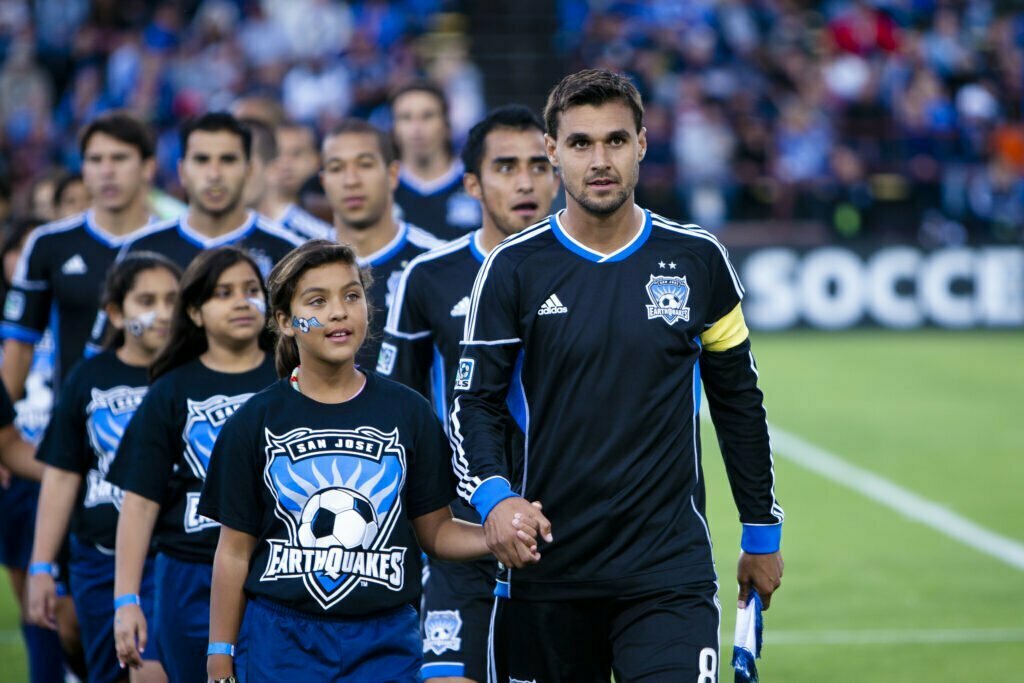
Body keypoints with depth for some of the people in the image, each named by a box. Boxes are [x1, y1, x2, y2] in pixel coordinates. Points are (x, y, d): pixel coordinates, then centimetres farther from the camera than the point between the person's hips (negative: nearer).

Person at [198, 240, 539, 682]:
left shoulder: (407, 412, 4)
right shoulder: (255, 422, 2)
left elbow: (434, 530, 6)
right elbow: (235, 551, 5)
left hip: (384, 642, 1)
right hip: (284, 641, -1)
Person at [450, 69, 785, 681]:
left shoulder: (698, 261, 4)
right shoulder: (515, 269, 0)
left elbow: (737, 401, 12)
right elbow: (475, 402, -1)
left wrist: (763, 534, 14)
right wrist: (494, 496, -20)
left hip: (671, 568, 0)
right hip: (548, 572, 1)